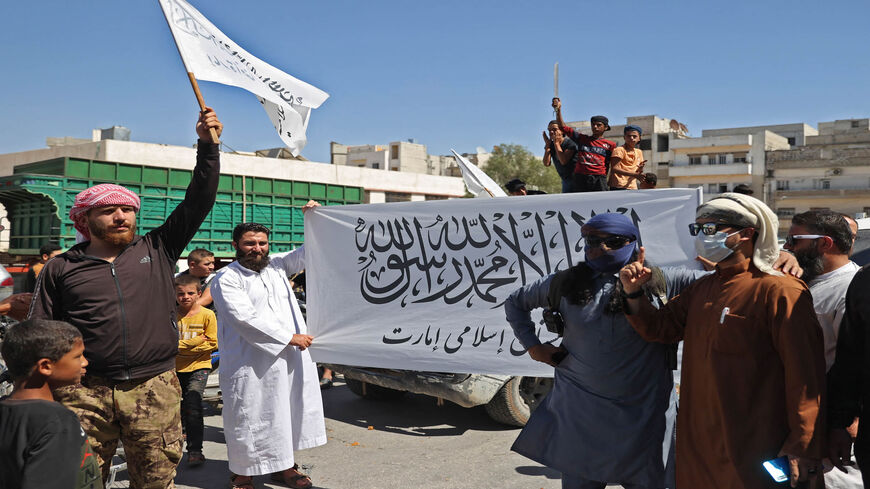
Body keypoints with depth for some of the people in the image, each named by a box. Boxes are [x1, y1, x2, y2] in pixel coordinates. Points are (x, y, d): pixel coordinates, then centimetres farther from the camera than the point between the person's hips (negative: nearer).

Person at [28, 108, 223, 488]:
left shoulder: (157, 251, 9)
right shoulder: (61, 269, 9)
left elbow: (198, 201, 6)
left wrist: (207, 144, 0)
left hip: (155, 390, 1)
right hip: (85, 393, 0)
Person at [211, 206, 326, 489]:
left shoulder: (276, 266, 13)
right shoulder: (227, 279, -6)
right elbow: (246, 319, -16)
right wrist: (289, 337, -16)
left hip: (288, 360, 6)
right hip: (250, 367, -5)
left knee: (286, 414, 11)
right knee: (249, 420, 2)